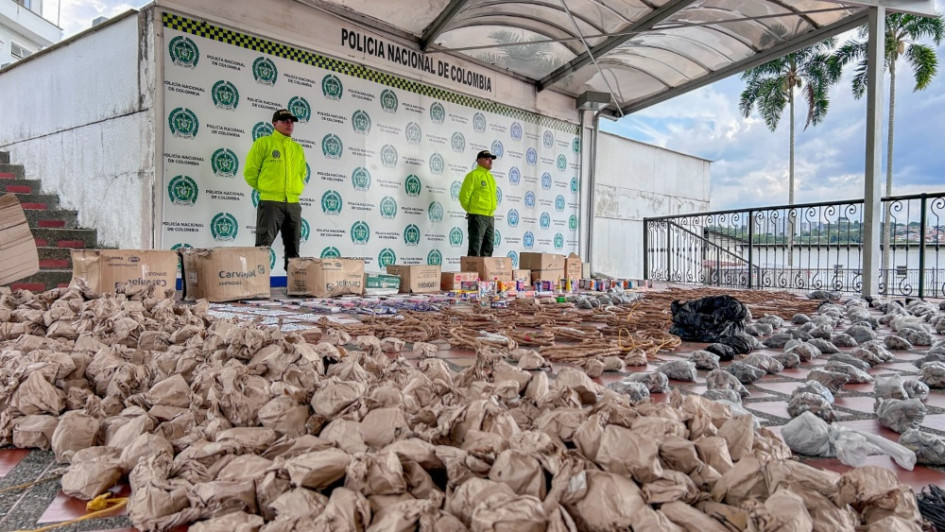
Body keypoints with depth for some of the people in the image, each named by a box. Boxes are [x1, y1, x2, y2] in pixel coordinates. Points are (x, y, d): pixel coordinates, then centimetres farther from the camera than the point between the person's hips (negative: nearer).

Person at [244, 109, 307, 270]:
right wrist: (265, 189, 5)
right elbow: (250, 172, 0)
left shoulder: (298, 148, 15)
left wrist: (296, 189, 14)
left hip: (293, 203, 5)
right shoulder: (263, 143, 0)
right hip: (270, 202, -5)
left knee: (293, 247, 9)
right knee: (263, 246, -8)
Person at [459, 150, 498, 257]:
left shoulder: (491, 177, 17)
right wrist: (471, 210, 2)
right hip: (477, 217, -8)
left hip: (490, 217, 8)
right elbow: (463, 196, -8)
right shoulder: (473, 175, -6)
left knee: (488, 250, 10)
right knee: (475, 249, -8)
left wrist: (491, 210, 16)